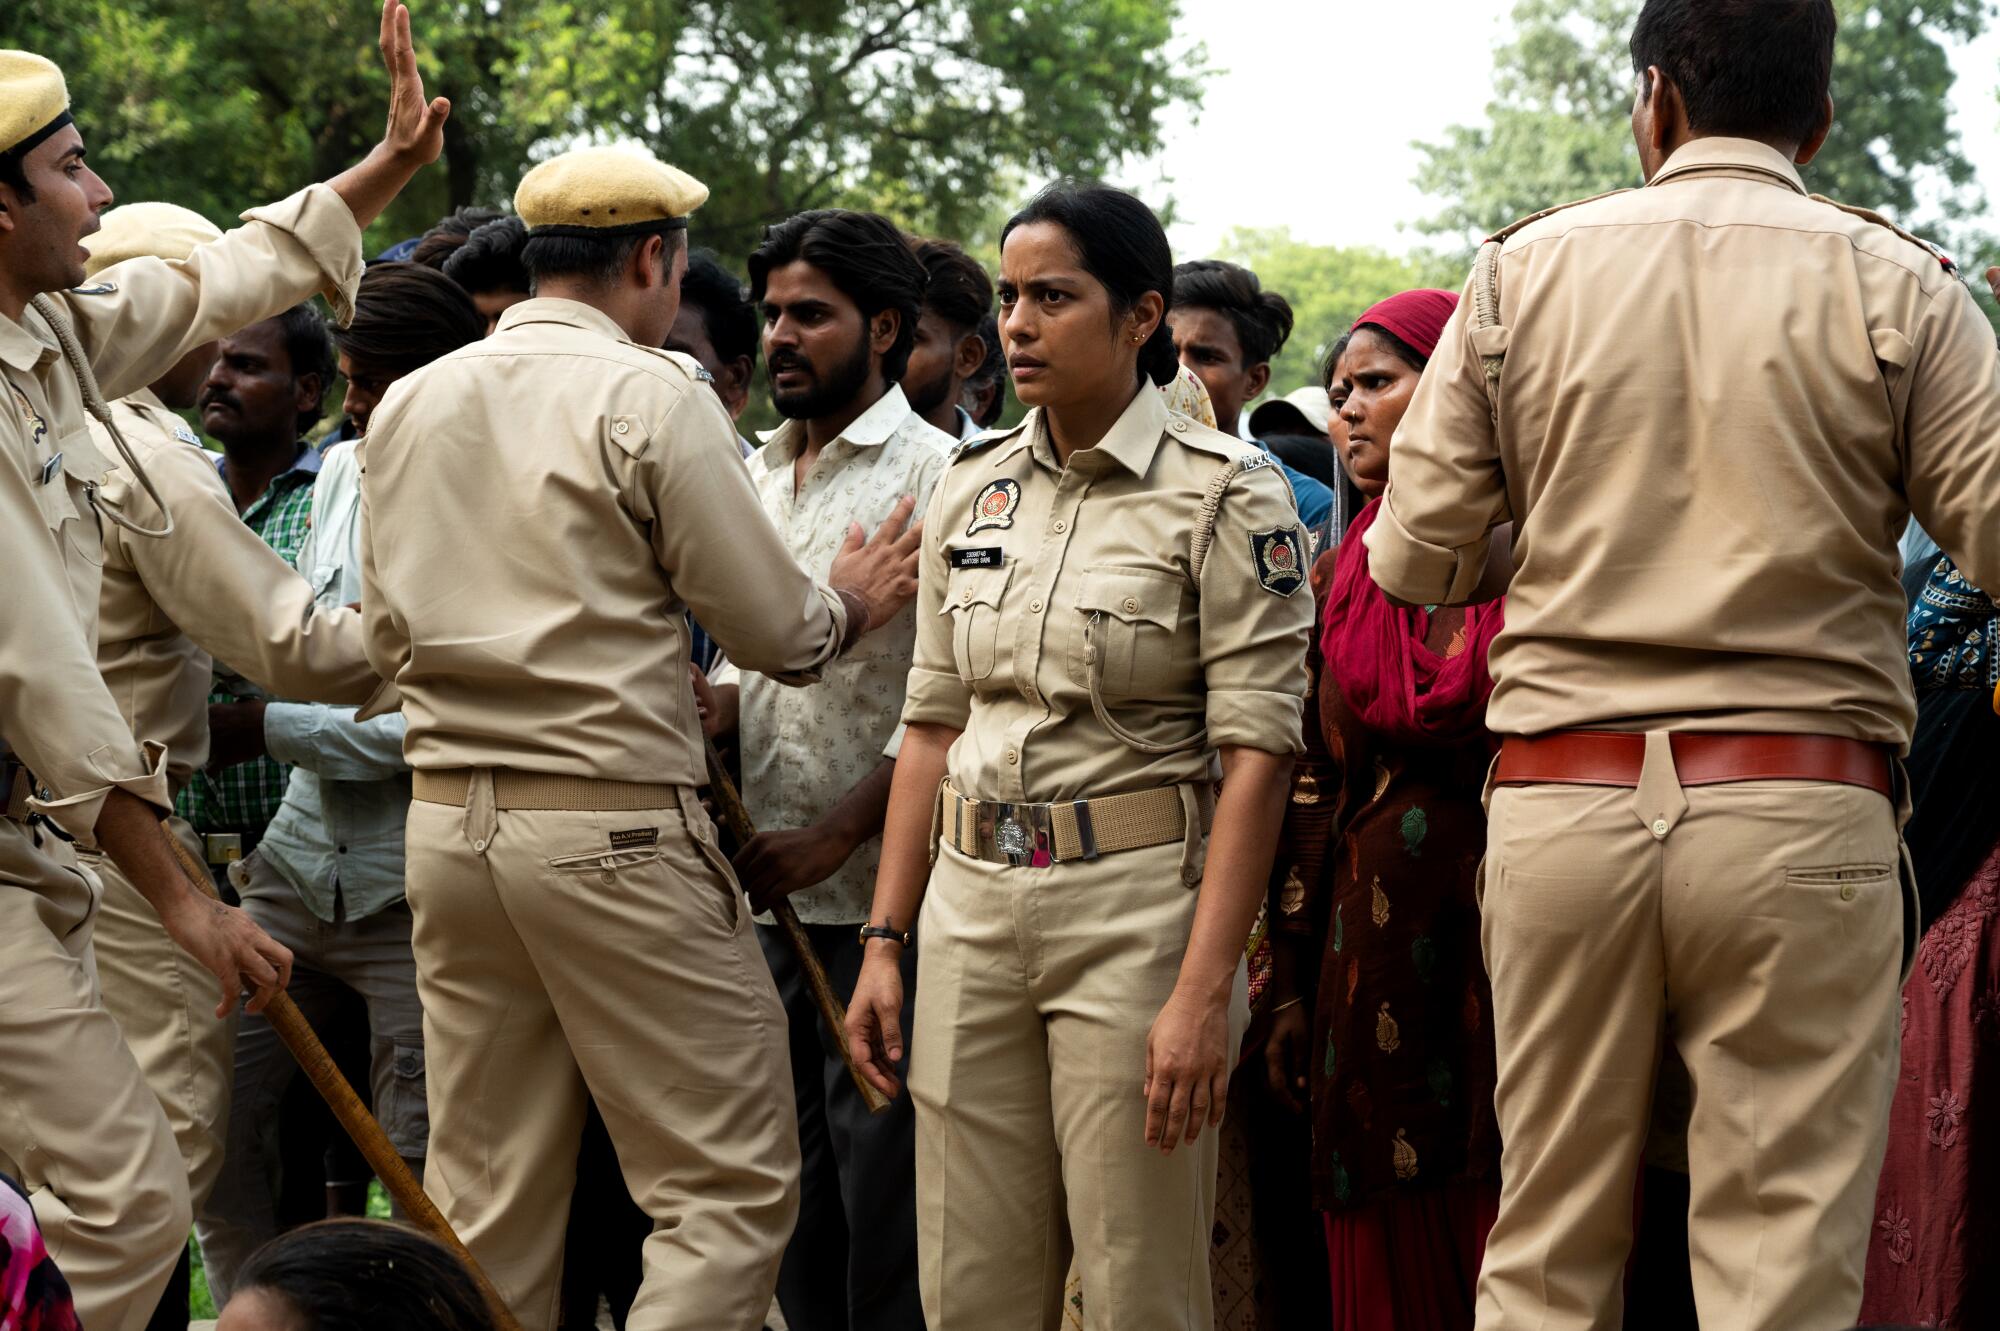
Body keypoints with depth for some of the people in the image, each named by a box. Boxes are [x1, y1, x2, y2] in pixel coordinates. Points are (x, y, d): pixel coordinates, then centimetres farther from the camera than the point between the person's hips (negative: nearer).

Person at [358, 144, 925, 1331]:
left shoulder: (408, 405, 12)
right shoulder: (650, 395, -7)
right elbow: (774, 627, -5)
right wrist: (854, 603, 16)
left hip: (446, 821, 7)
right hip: (614, 823, -7)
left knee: (487, 1202, 11)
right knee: (734, 1189, -2)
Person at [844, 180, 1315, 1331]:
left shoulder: (1225, 492, -7)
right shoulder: (974, 488, 11)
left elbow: (1257, 750, -12)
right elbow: (934, 726, 15)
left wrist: (1204, 989, -19)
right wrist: (887, 941, 8)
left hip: (1136, 906, -5)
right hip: (971, 908, 5)